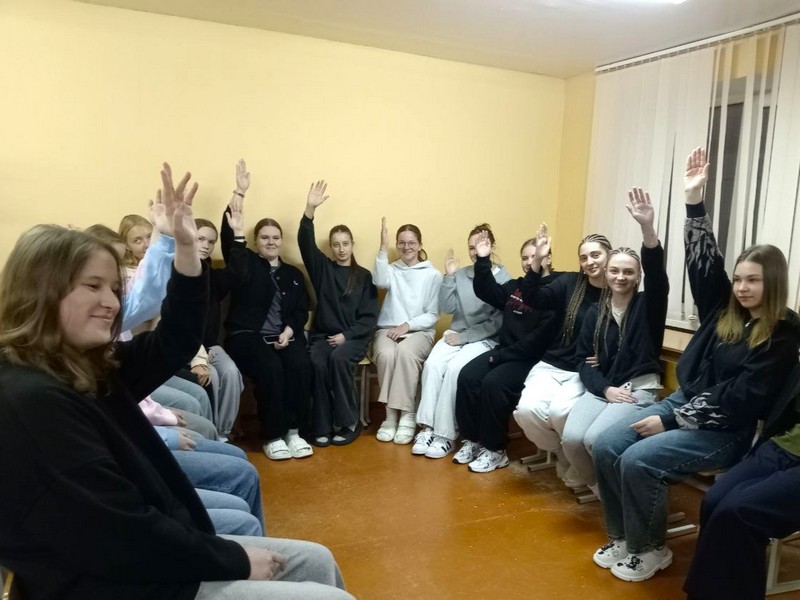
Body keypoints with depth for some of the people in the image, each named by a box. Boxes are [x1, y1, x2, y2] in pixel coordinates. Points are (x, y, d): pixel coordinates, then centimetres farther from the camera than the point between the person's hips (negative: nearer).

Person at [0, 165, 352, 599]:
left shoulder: (90, 367, 4)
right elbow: (123, 535, -26)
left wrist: (186, 250, -5)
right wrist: (236, 560, -15)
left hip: (159, 558, 9)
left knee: (316, 560, 15)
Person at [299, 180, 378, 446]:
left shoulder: (364, 276, 7)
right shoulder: (323, 268, 11)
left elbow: (370, 316, 1)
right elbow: (305, 244, -6)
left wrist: (347, 335, -13)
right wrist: (310, 210, -20)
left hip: (353, 337, -1)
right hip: (322, 334, 1)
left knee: (338, 358, -32)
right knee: (316, 362, -30)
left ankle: (349, 422, -18)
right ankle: (322, 426, -19)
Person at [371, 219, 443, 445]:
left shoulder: (433, 275, 7)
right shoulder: (392, 270, 12)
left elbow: (433, 315, 2)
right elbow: (379, 281, -15)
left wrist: (408, 325, -13)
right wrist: (383, 248, -20)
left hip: (419, 331, -1)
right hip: (388, 330, 1)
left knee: (406, 352, -36)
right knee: (386, 354, -33)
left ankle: (407, 415, -27)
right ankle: (391, 415, -20)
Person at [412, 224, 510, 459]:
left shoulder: (503, 278, -3)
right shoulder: (461, 274, 9)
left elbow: (498, 322, -9)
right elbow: (446, 308, 2)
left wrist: (465, 336, -13)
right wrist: (449, 277, -7)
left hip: (486, 339, -4)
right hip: (456, 334, 4)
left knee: (454, 368, -30)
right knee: (432, 363, -25)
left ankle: (445, 434, -21)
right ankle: (427, 427, -22)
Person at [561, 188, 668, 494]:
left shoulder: (648, 305, 1)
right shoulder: (595, 312, 10)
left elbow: (657, 275, -21)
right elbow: (584, 359, 9)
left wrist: (648, 228, -38)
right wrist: (606, 389, -12)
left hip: (640, 389, -3)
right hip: (601, 388, 3)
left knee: (595, 438, -27)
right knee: (571, 438, -23)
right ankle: (596, 486, 6)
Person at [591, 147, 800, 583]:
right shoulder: (724, 311, 7)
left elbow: (740, 401, -17)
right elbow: (703, 262, 4)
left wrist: (669, 422, -18)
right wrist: (695, 198, -5)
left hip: (726, 431, -7)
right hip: (682, 403, 7)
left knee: (638, 460, -27)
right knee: (605, 447, -11)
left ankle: (651, 550, -3)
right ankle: (623, 537, 6)